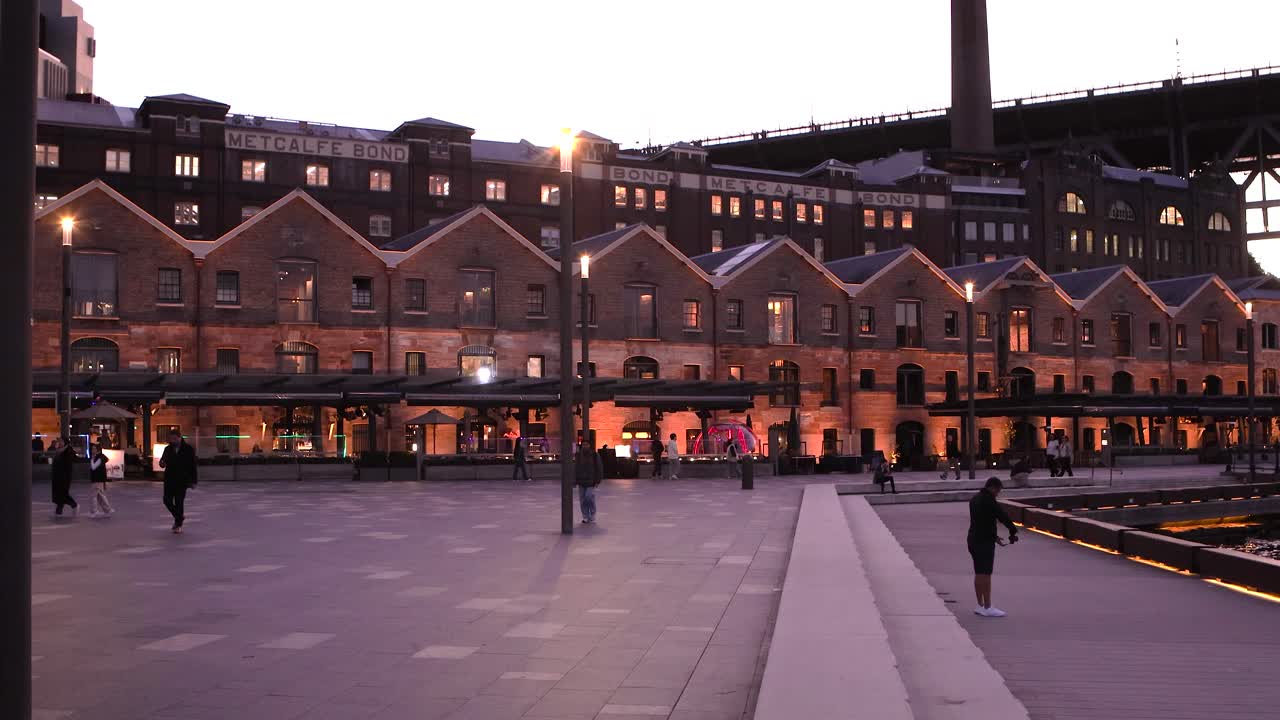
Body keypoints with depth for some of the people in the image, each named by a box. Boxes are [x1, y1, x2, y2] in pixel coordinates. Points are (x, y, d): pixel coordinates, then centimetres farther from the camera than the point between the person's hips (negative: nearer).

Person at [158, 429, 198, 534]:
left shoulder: (188, 449, -4)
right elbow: (163, 460, 15)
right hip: (169, 479, 4)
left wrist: (193, 481, -7)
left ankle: (178, 525, 7)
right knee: (167, 500, 2)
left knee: (179, 502, -4)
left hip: (182, 481, -4)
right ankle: (177, 517, 27)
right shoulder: (168, 449, 8)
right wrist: (162, 463, -11)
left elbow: (193, 466, -3)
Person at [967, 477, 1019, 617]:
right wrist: (1013, 532, 0)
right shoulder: (988, 501, -15)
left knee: (979, 573, 13)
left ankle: (980, 605, 19)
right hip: (984, 542, -9)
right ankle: (987, 608, -3)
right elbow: (1003, 516, -14)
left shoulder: (974, 499, 14)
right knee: (985, 574, -6)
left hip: (974, 540, 9)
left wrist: (994, 536, 16)